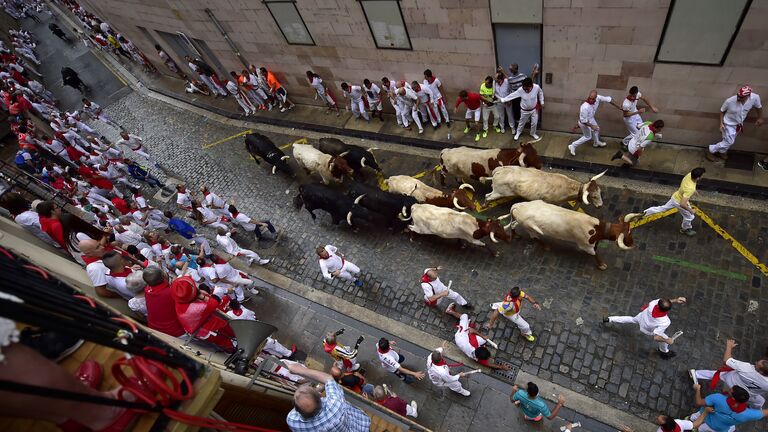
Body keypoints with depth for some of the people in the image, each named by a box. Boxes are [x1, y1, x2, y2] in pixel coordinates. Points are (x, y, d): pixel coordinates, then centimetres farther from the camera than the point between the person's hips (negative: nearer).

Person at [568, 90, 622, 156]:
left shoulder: (598, 98, -25)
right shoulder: (585, 107, -44)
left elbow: (608, 99, -7)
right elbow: (583, 120, -31)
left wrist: (618, 106, 5)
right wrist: (591, 126, -24)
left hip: (591, 119, 7)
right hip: (584, 122, -7)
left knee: (596, 129, 30)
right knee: (588, 137, 12)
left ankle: (596, 143, 59)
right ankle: (573, 146, 28)